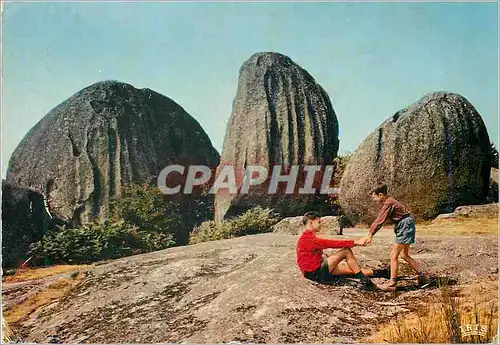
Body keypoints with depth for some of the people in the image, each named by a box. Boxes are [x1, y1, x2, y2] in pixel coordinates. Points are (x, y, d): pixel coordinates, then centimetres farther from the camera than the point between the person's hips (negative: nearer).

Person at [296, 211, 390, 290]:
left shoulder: (307, 237, 17)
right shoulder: (308, 238, -18)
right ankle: (364, 281, -9)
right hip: (316, 273, -10)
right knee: (346, 251, -14)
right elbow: (330, 243, -21)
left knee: (351, 268, 10)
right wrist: (355, 242, -19)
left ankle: (382, 273, 16)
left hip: (318, 269, 10)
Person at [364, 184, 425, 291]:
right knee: (404, 255, 19)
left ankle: (392, 283, -4)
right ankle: (421, 276, 26)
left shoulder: (388, 203, -18)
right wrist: (369, 233, 10)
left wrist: (371, 235, -17)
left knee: (393, 255, -7)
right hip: (406, 226, 11)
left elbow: (380, 221, -20)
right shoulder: (387, 202, 12)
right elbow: (379, 219, 13)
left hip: (405, 226, -11)